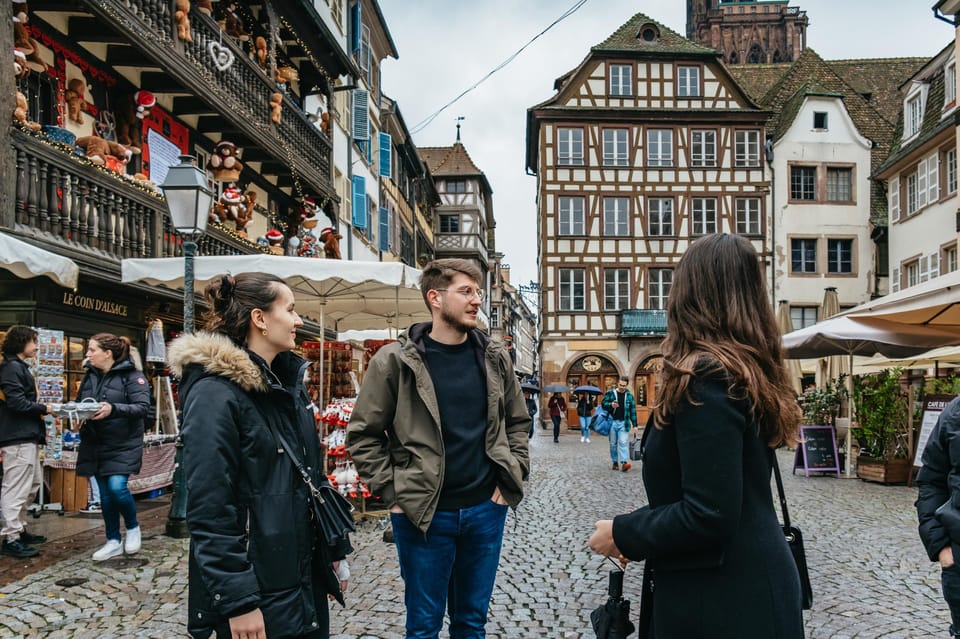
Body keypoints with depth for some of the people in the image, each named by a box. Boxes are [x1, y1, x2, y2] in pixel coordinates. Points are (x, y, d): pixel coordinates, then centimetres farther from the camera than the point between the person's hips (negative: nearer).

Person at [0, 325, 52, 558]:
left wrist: (38, 423, 12)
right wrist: (44, 409, -10)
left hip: (26, 436, 11)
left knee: (33, 483, 17)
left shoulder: (19, 367, 19)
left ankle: (19, 529, 26)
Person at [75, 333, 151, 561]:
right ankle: (113, 542, 22)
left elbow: (143, 407, -18)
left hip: (123, 444, -6)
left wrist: (113, 409, -31)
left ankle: (133, 528, 11)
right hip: (95, 444, 6)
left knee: (117, 487, -16)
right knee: (105, 493, 10)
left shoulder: (132, 376, -10)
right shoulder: (90, 375, 9)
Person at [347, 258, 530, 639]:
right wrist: (394, 492, -9)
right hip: (422, 513, -3)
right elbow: (363, 436, -5)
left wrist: (512, 477, 4)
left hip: (486, 509, 4)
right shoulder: (395, 361, -9)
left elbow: (518, 422, 14)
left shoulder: (495, 358, 3)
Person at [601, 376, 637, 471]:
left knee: (623, 442, -13)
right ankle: (615, 462, 16)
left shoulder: (629, 395, 7)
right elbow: (603, 404, 1)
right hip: (612, 422, 1)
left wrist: (634, 424, 7)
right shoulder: (610, 393, 3)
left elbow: (633, 410, 9)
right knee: (613, 444, 6)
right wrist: (611, 405, -21)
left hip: (624, 423, 0)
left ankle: (624, 462, -19)